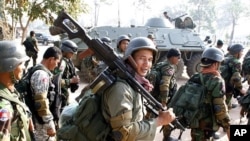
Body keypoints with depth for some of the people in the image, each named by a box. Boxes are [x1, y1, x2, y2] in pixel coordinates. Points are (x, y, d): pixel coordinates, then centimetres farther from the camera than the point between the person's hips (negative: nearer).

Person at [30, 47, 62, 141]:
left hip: (41, 120, 10)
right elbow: (42, 103, -26)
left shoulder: (37, 71, 10)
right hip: (43, 122, -10)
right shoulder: (42, 74, -22)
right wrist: (50, 125, -21)